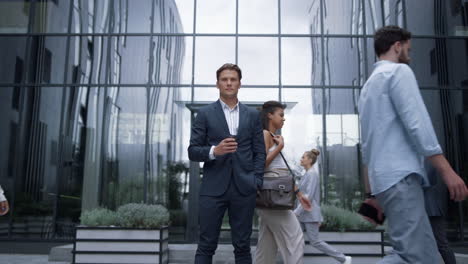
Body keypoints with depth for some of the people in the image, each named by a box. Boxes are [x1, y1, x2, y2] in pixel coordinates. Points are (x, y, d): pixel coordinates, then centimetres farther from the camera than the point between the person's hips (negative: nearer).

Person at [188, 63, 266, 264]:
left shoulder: (252, 115, 11)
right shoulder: (205, 114, 4)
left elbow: (259, 152, 10)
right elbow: (193, 151, 2)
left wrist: (256, 181, -2)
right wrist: (214, 151, -17)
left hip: (244, 189, 2)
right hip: (213, 188, -1)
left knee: (242, 246, 8)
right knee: (206, 245, 2)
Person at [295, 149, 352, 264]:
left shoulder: (312, 174, -13)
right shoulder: (307, 174, 14)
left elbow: (309, 196, -20)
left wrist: (297, 211, -23)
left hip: (310, 213, -9)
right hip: (303, 213, 9)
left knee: (315, 241, -5)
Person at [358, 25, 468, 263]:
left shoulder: (368, 85, 26)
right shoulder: (398, 71, 0)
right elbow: (416, 123, -13)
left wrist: (372, 193, 24)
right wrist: (447, 171, -13)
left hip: (384, 177, 10)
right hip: (400, 175, -9)